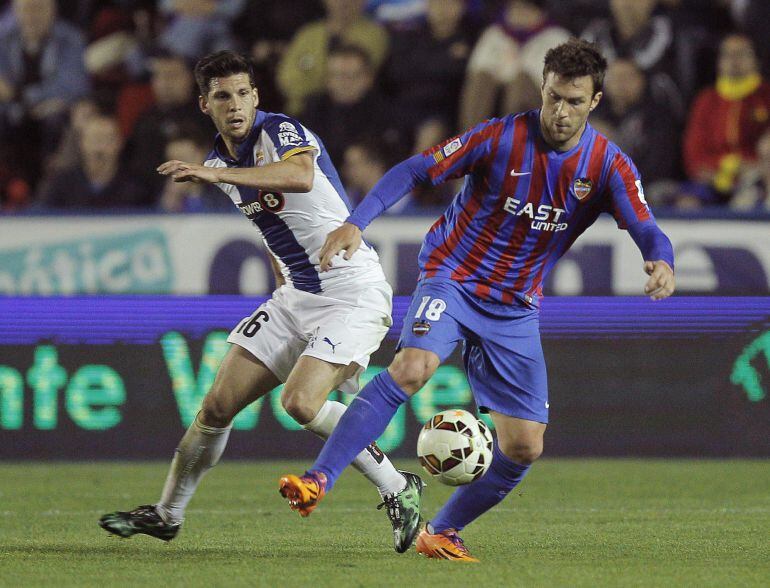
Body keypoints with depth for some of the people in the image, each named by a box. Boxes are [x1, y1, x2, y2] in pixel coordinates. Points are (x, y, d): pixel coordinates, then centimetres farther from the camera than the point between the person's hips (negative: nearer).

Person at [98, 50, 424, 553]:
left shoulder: (281, 131, -16)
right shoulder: (220, 161, 8)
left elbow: (301, 177, -42)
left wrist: (216, 174, -48)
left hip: (354, 290, -8)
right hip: (297, 295, 8)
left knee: (301, 402, -25)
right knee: (218, 405, 4)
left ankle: (399, 489, -9)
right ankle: (167, 514, 21)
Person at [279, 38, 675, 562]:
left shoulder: (608, 166, -7)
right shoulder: (502, 138, -13)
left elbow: (647, 230, -18)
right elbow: (415, 170, -11)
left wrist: (662, 262, -43)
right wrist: (356, 224, -23)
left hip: (516, 309, 4)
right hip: (454, 278, -4)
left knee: (524, 447, -2)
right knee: (412, 368, -32)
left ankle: (442, 532, 19)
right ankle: (318, 481, -34)